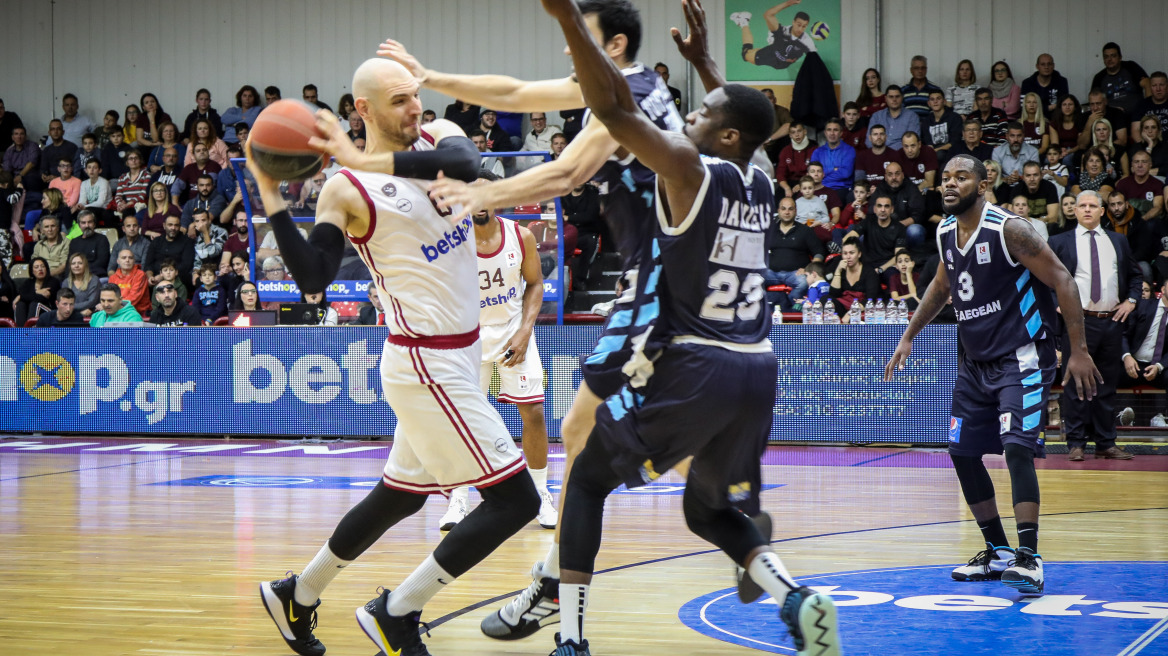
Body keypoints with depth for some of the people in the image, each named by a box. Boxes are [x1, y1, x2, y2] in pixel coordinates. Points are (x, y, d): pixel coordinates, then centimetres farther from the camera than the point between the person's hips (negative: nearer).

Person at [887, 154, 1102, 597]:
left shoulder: (1009, 230, -17)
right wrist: (908, 337, 24)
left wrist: (1078, 350, -20)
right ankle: (997, 552, 20)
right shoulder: (945, 234, 5)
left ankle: (1028, 557, -21)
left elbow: (1062, 281, -16)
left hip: (1020, 360, -8)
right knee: (962, 454, 8)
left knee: (1017, 448, -21)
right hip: (975, 361, 8)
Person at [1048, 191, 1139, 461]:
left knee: (1107, 385, 8)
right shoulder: (1059, 243, 4)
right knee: (1076, 385, -4)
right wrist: (1057, 305, -7)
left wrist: (1131, 300, 7)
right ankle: (1076, 444, 1)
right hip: (1078, 322, -3)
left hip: (1112, 322, 4)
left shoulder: (1118, 242, 14)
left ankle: (1106, 444, 13)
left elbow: (1135, 274, 22)